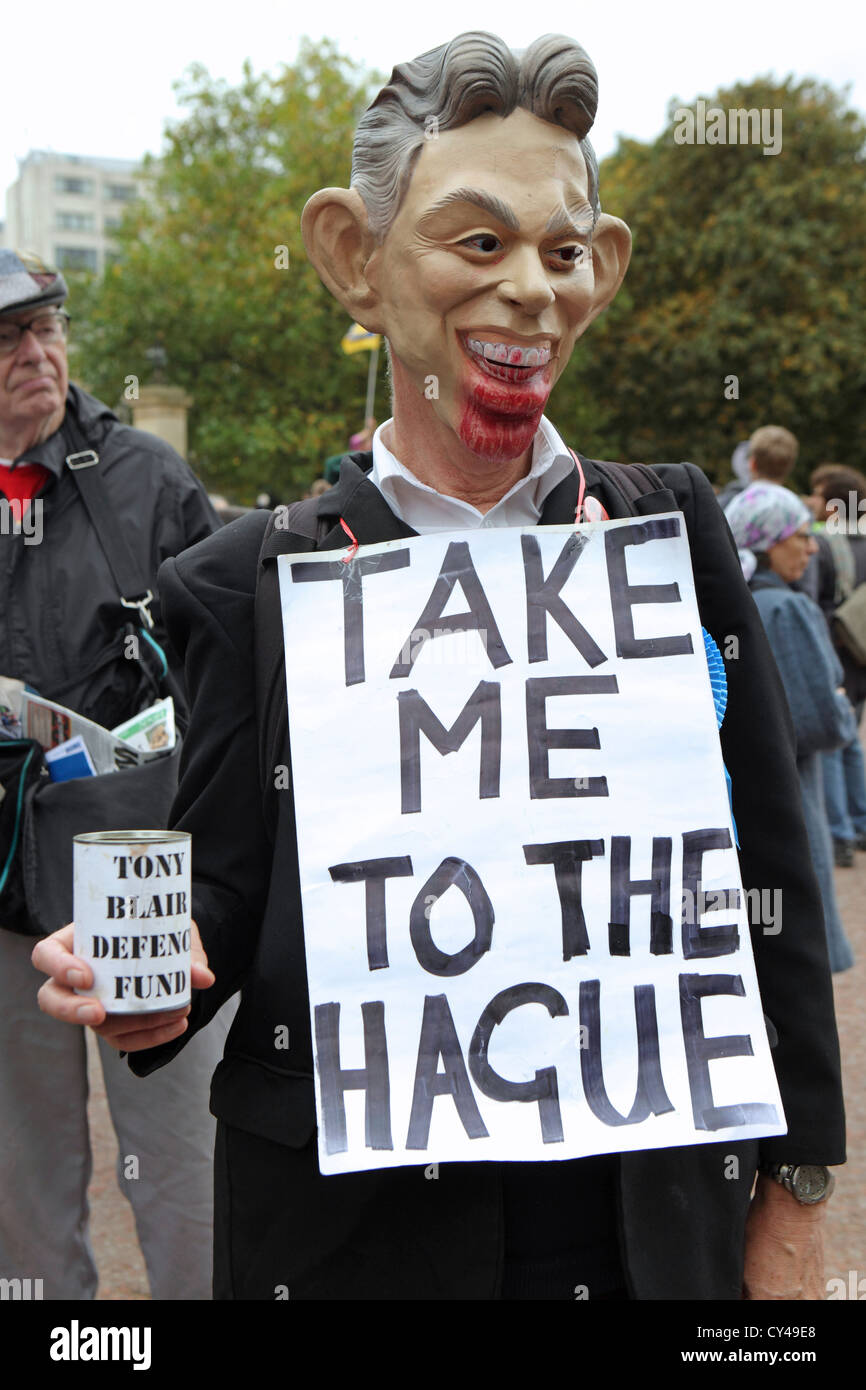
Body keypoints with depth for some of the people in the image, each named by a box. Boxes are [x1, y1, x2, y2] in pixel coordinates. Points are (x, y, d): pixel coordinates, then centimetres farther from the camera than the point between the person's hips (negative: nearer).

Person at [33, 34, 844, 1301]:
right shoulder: (253, 587, -4)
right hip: (353, 1227, -1)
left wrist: (790, 1198, 2)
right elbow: (221, 889, 1)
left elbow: (768, 878, 2)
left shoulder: (672, 539, 0)